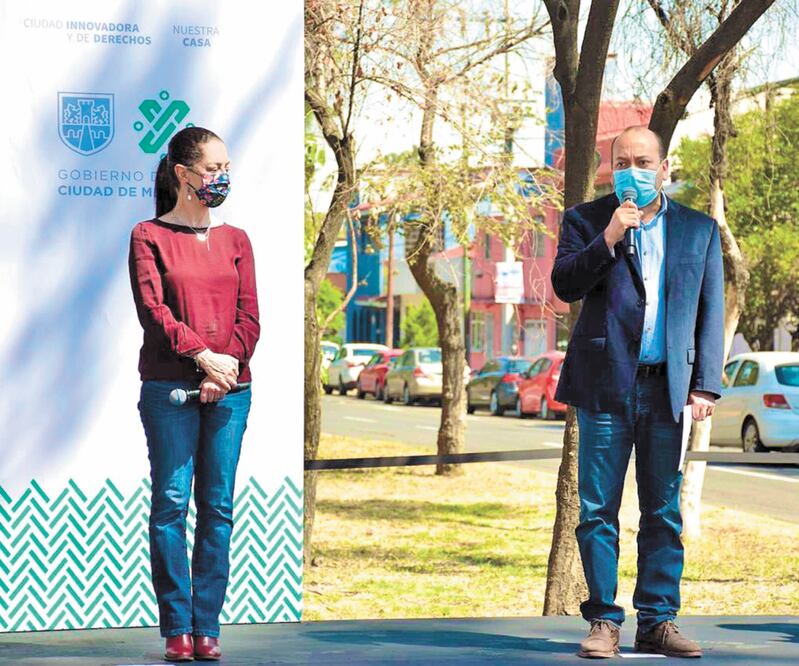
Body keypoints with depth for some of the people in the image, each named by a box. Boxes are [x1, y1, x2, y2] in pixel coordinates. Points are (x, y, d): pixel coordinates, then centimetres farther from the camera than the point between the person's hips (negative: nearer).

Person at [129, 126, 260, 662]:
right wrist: (203, 356, -16)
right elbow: (153, 308, -7)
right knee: (172, 502, -5)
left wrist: (228, 368, -9)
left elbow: (250, 317, 8)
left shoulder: (235, 240, 14)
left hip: (230, 389, 3)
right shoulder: (149, 236, 4)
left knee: (217, 506, 1)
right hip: (170, 388, -3)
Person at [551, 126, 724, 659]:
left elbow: (711, 312, 10)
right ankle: (604, 621, 5)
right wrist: (609, 238, -15)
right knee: (598, 510, -1)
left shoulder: (699, 230, 12)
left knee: (664, 512, 4)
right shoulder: (586, 220, 8)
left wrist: (706, 387, 2)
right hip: (606, 385, -1)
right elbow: (565, 285, -5)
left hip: (668, 388, 2)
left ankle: (658, 622, 8)